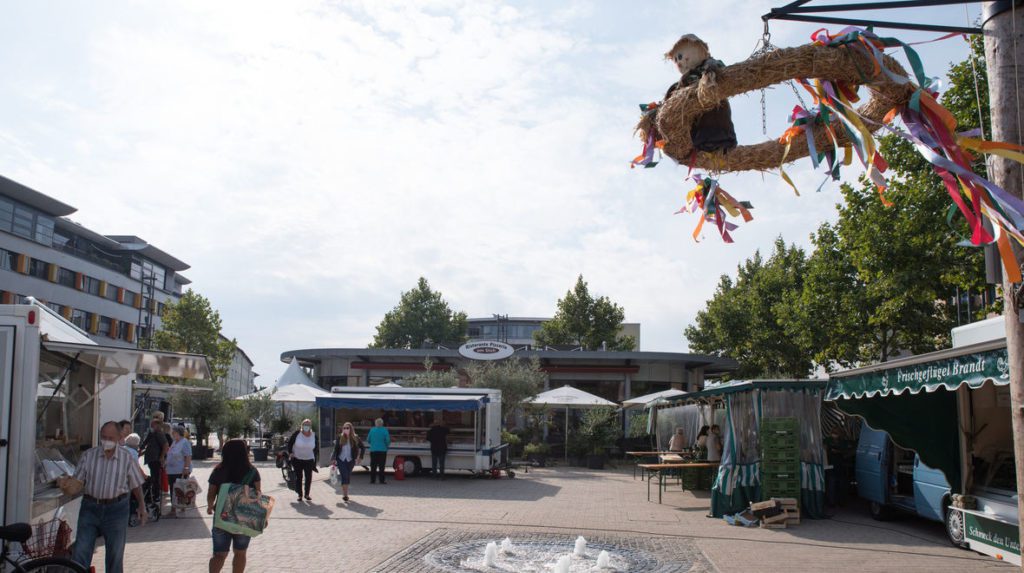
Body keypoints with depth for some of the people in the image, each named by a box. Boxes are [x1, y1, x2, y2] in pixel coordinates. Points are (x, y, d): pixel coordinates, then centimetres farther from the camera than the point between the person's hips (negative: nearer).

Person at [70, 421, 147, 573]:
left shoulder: (127, 458, -1)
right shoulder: (88, 455, 1)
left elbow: (136, 485, 5)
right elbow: (77, 481, 4)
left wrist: (142, 507, 3)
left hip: (116, 508, -1)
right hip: (90, 507, 1)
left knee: (115, 554, 8)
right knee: (80, 551, -2)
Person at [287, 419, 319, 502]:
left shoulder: (314, 436, -6)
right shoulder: (297, 433, -14)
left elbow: (316, 448, 4)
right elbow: (290, 443, 0)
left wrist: (315, 461, 4)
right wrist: (290, 453, -9)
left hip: (309, 460, 2)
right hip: (297, 459, -2)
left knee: (309, 478, 2)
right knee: (298, 477, 3)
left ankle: (307, 494, 17)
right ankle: (299, 495, 12)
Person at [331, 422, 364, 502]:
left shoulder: (355, 438, -4)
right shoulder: (340, 437, -4)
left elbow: (363, 448, 5)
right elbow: (335, 449, -2)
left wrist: (360, 457, -1)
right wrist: (333, 459, -10)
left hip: (350, 461, 1)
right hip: (341, 460, -1)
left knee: (348, 477, 9)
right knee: (344, 476, -12)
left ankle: (345, 493, 26)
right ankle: (345, 494, -11)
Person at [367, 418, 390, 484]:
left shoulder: (372, 430, 1)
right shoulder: (385, 430, -6)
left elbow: (368, 439, 7)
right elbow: (388, 440, -9)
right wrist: (387, 446, 11)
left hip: (373, 450, 2)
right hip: (382, 450, -2)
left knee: (373, 466, 8)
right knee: (381, 466, 2)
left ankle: (373, 480, 7)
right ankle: (382, 480, 1)